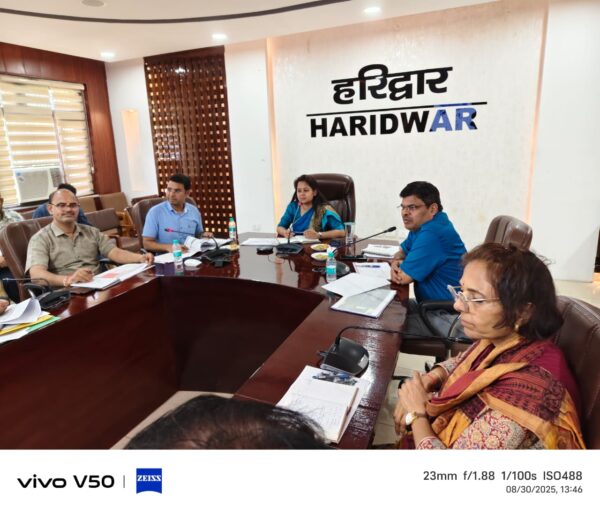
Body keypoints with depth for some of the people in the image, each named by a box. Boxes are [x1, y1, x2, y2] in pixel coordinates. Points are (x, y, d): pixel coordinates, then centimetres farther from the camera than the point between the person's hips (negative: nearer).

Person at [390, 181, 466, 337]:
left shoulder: (432, 234, -27)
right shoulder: (422, 225, 6)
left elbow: (403, 277, -24)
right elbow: (402, 252, 18)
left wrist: (400, 268, -1)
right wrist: (395, 264, -6)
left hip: (449, 318, -10)